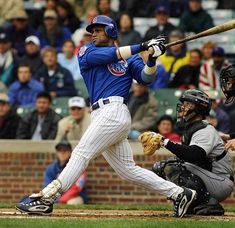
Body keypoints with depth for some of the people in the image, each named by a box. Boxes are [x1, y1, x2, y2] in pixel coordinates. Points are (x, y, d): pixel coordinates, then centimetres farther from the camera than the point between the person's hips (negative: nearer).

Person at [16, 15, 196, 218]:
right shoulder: (86, 52, 19)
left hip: (113, 111, -6)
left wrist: (152, 59, -20)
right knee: (128, 170, 5)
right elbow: (105, 55, 0)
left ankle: (46, 200, -20)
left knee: (81, 154, -14)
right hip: (102, 115, 6)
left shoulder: (130, 58, 12)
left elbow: (146, 78, -1)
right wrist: (141, 47, -4)